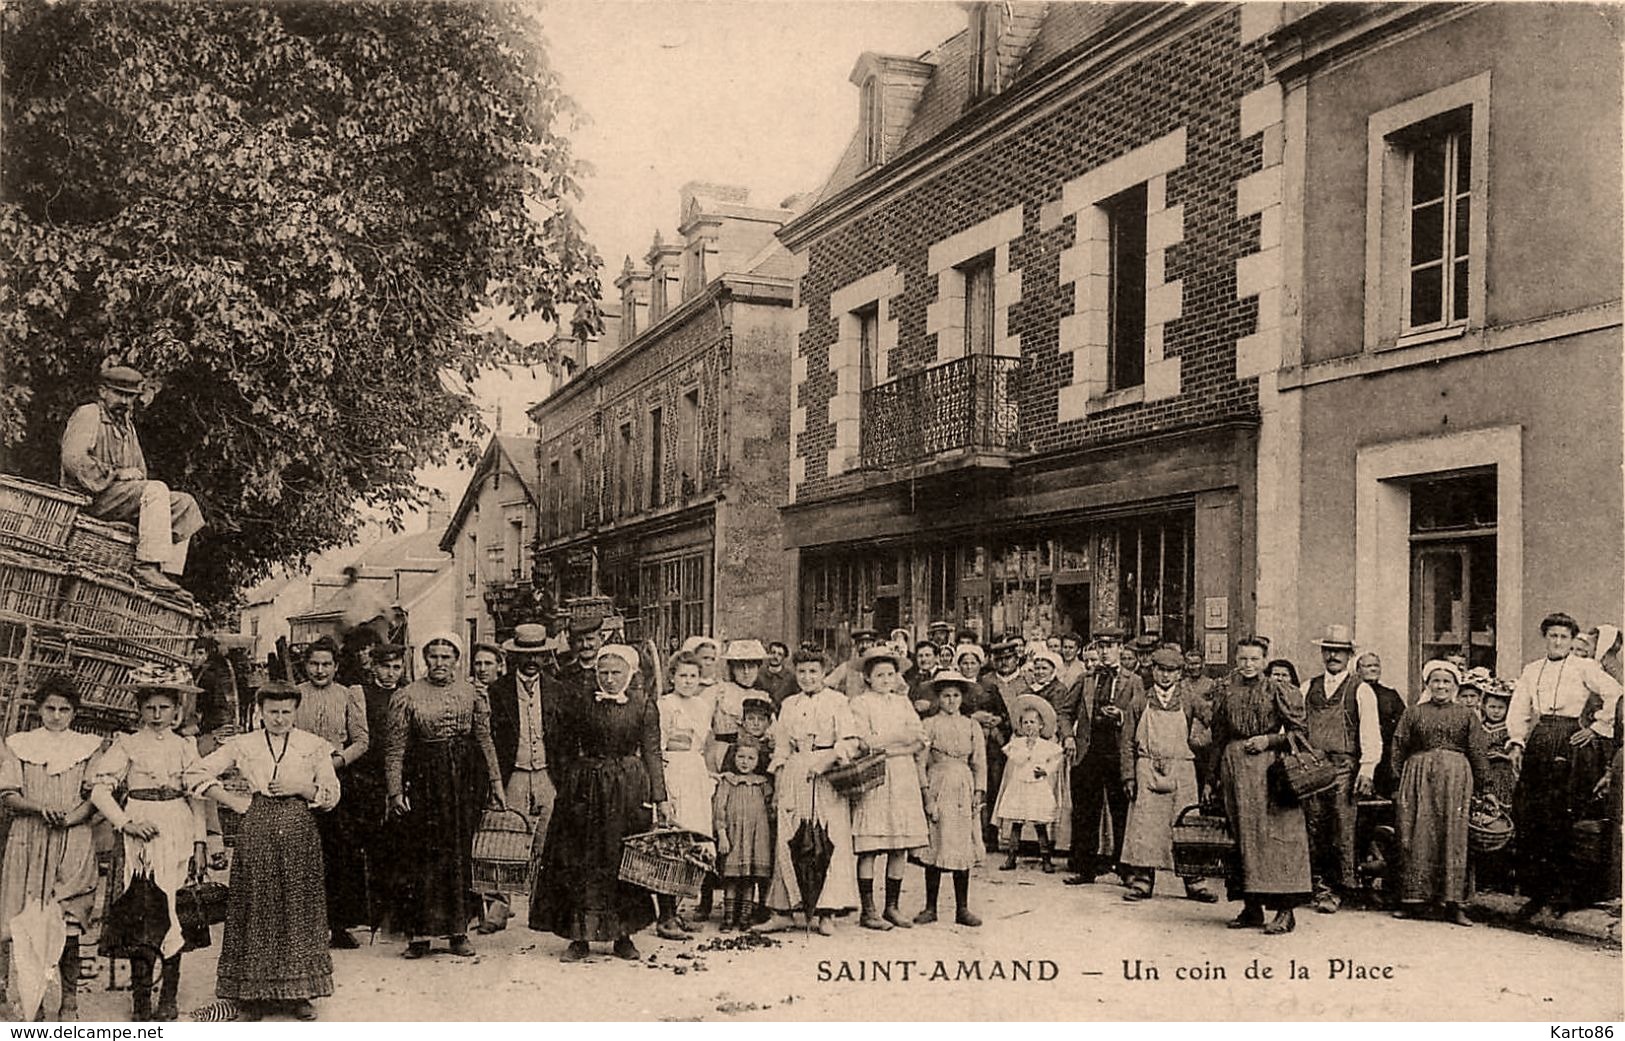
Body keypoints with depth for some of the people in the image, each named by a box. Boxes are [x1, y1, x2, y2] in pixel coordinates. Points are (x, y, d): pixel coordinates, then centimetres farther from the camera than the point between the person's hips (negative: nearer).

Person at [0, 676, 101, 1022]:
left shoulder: (88, 746, 11)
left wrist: (72, 816, -15)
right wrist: (40, 809, -14)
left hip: (74, 841, -1)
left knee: (68, 924, -5)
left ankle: (69, 1003, 1)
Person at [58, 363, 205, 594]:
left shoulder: (126, 424, 25)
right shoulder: (88, 415, -2)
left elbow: (140, 469, 26)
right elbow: (73, 459, -17)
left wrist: (136, 476, 1)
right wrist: (116, 474, -18)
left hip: (124, 495, 9)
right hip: (89, 497, -9)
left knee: (185, 504, -5)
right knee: (156, 490, -31)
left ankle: (169, 571, -15)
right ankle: (148, 564, -39)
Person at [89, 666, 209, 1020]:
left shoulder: (185, 747, 11)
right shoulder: (127, 745, 4)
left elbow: (197, 797, 11)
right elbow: (100, 789, -1)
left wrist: (200, 842, 6)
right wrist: (125, 823, -10)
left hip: (178, 832, 2)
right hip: (141, 831, -2)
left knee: (173, 911, 0)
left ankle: (168, 997, 7)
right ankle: (140, 997, 3)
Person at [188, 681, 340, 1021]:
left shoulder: (315, 746, 6)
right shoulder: (243, 745, 5)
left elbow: (332, 796, 6)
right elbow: (196, 773, 4)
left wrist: (301, 788, -11)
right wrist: (232, 800, -1)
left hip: (300, 832, 0)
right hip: (257, 832, 0)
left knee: (299, 910, 2)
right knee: (256, 911, 1)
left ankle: (298, 992, 11)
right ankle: (255, 993, 9)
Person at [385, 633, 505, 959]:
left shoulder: (470, 692, 8)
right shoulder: (407, 697, 0)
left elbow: (484, 739, 13)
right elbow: (395, 748, -1)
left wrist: (495, 781, 10)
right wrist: (395, 791, -7)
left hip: (465, 777, 3)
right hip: (423, 779, -2)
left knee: (461, 853, 5)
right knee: (421, 855, -2)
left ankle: (458, 930, 12)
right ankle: (419, 934, 3)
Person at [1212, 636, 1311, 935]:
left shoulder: (1279, 691, -2)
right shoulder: (1227, 691, 9)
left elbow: (1299, 730, 0)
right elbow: (1219, 735, 16)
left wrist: (1269, 740, -12)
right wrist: (1218, 774, 13)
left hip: (1268, 765, -5)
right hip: (1234, 765, 5)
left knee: (1274, 834, -8)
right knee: (1242, 834, 8)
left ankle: (1285, 911, -6)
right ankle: (1251, 907, 15)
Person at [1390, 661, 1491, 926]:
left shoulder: (1466, 715, 9)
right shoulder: (1414, 713, 11)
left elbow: (1478, 753, 7)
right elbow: (1399, 749, 10)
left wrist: (1481, 786, 2)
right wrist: (1401, 780, 2)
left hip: (1455, 777, 0)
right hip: (1418, 776, 1)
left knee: (1452, 836, -3)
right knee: (1417, 836, -1)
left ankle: (1451, 903, 0)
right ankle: (1413, 899, 3)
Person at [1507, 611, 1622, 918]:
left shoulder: (1583, 667, 7)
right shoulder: (1531, 670, 18)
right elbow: (1518, 710, 13)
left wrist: (1596, 729, -3)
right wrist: (1517, 743, 0)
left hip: (1568, 741, -4)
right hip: (1537, 740, 4)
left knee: (1561, 817, -8)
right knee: (1528, 815, -2)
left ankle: (1563, 892, -1)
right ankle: (1536, 892, 4)